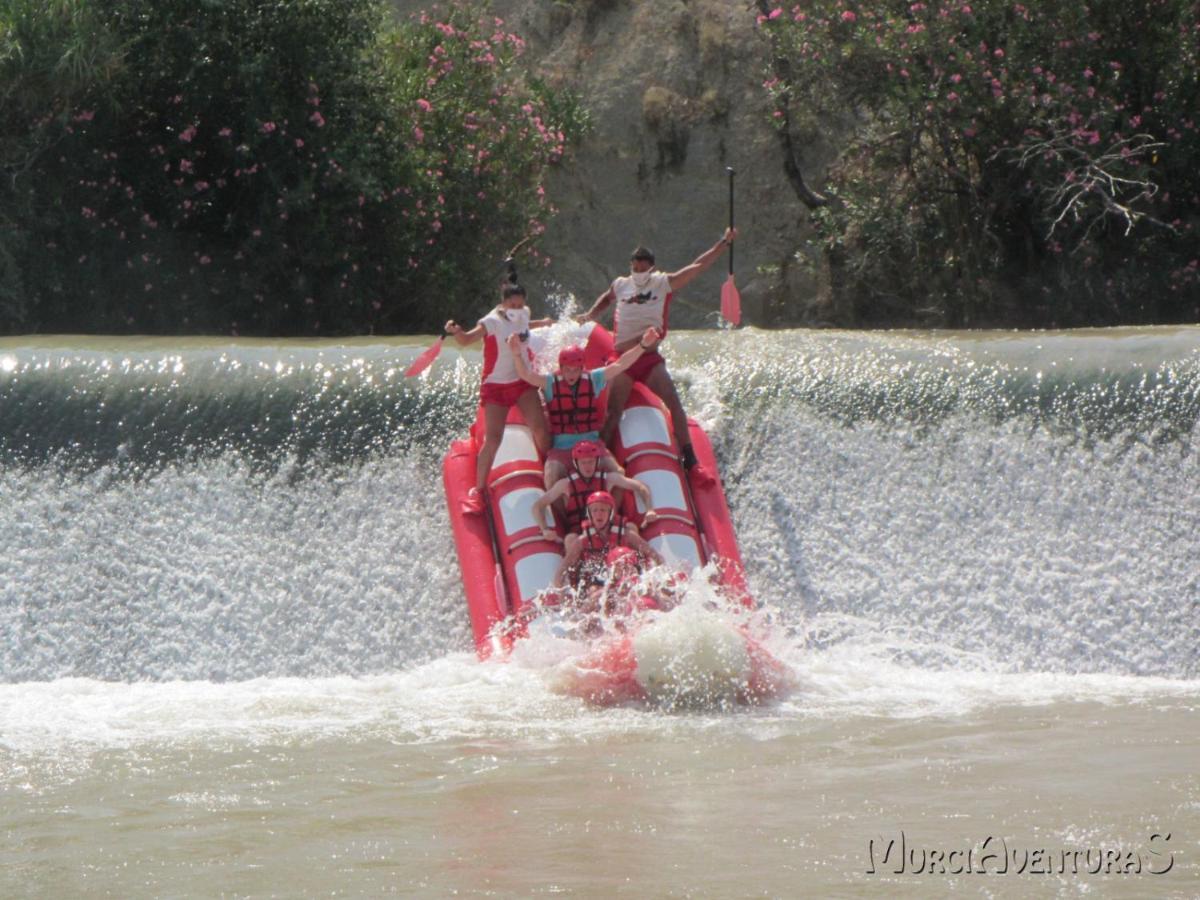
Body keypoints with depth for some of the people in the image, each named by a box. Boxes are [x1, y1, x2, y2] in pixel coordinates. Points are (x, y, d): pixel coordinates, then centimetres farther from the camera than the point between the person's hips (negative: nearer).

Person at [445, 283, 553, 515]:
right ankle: (478, 491, -4)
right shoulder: (492, 322, -17)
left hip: (522, 382, 5)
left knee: (540, 430, -6)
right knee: (492, 439, -12)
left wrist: (543, 323, 44)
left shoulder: (523, 315, 2)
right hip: (496, 385, -5)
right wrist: (456, 332, -52)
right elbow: (466, 340, -31)